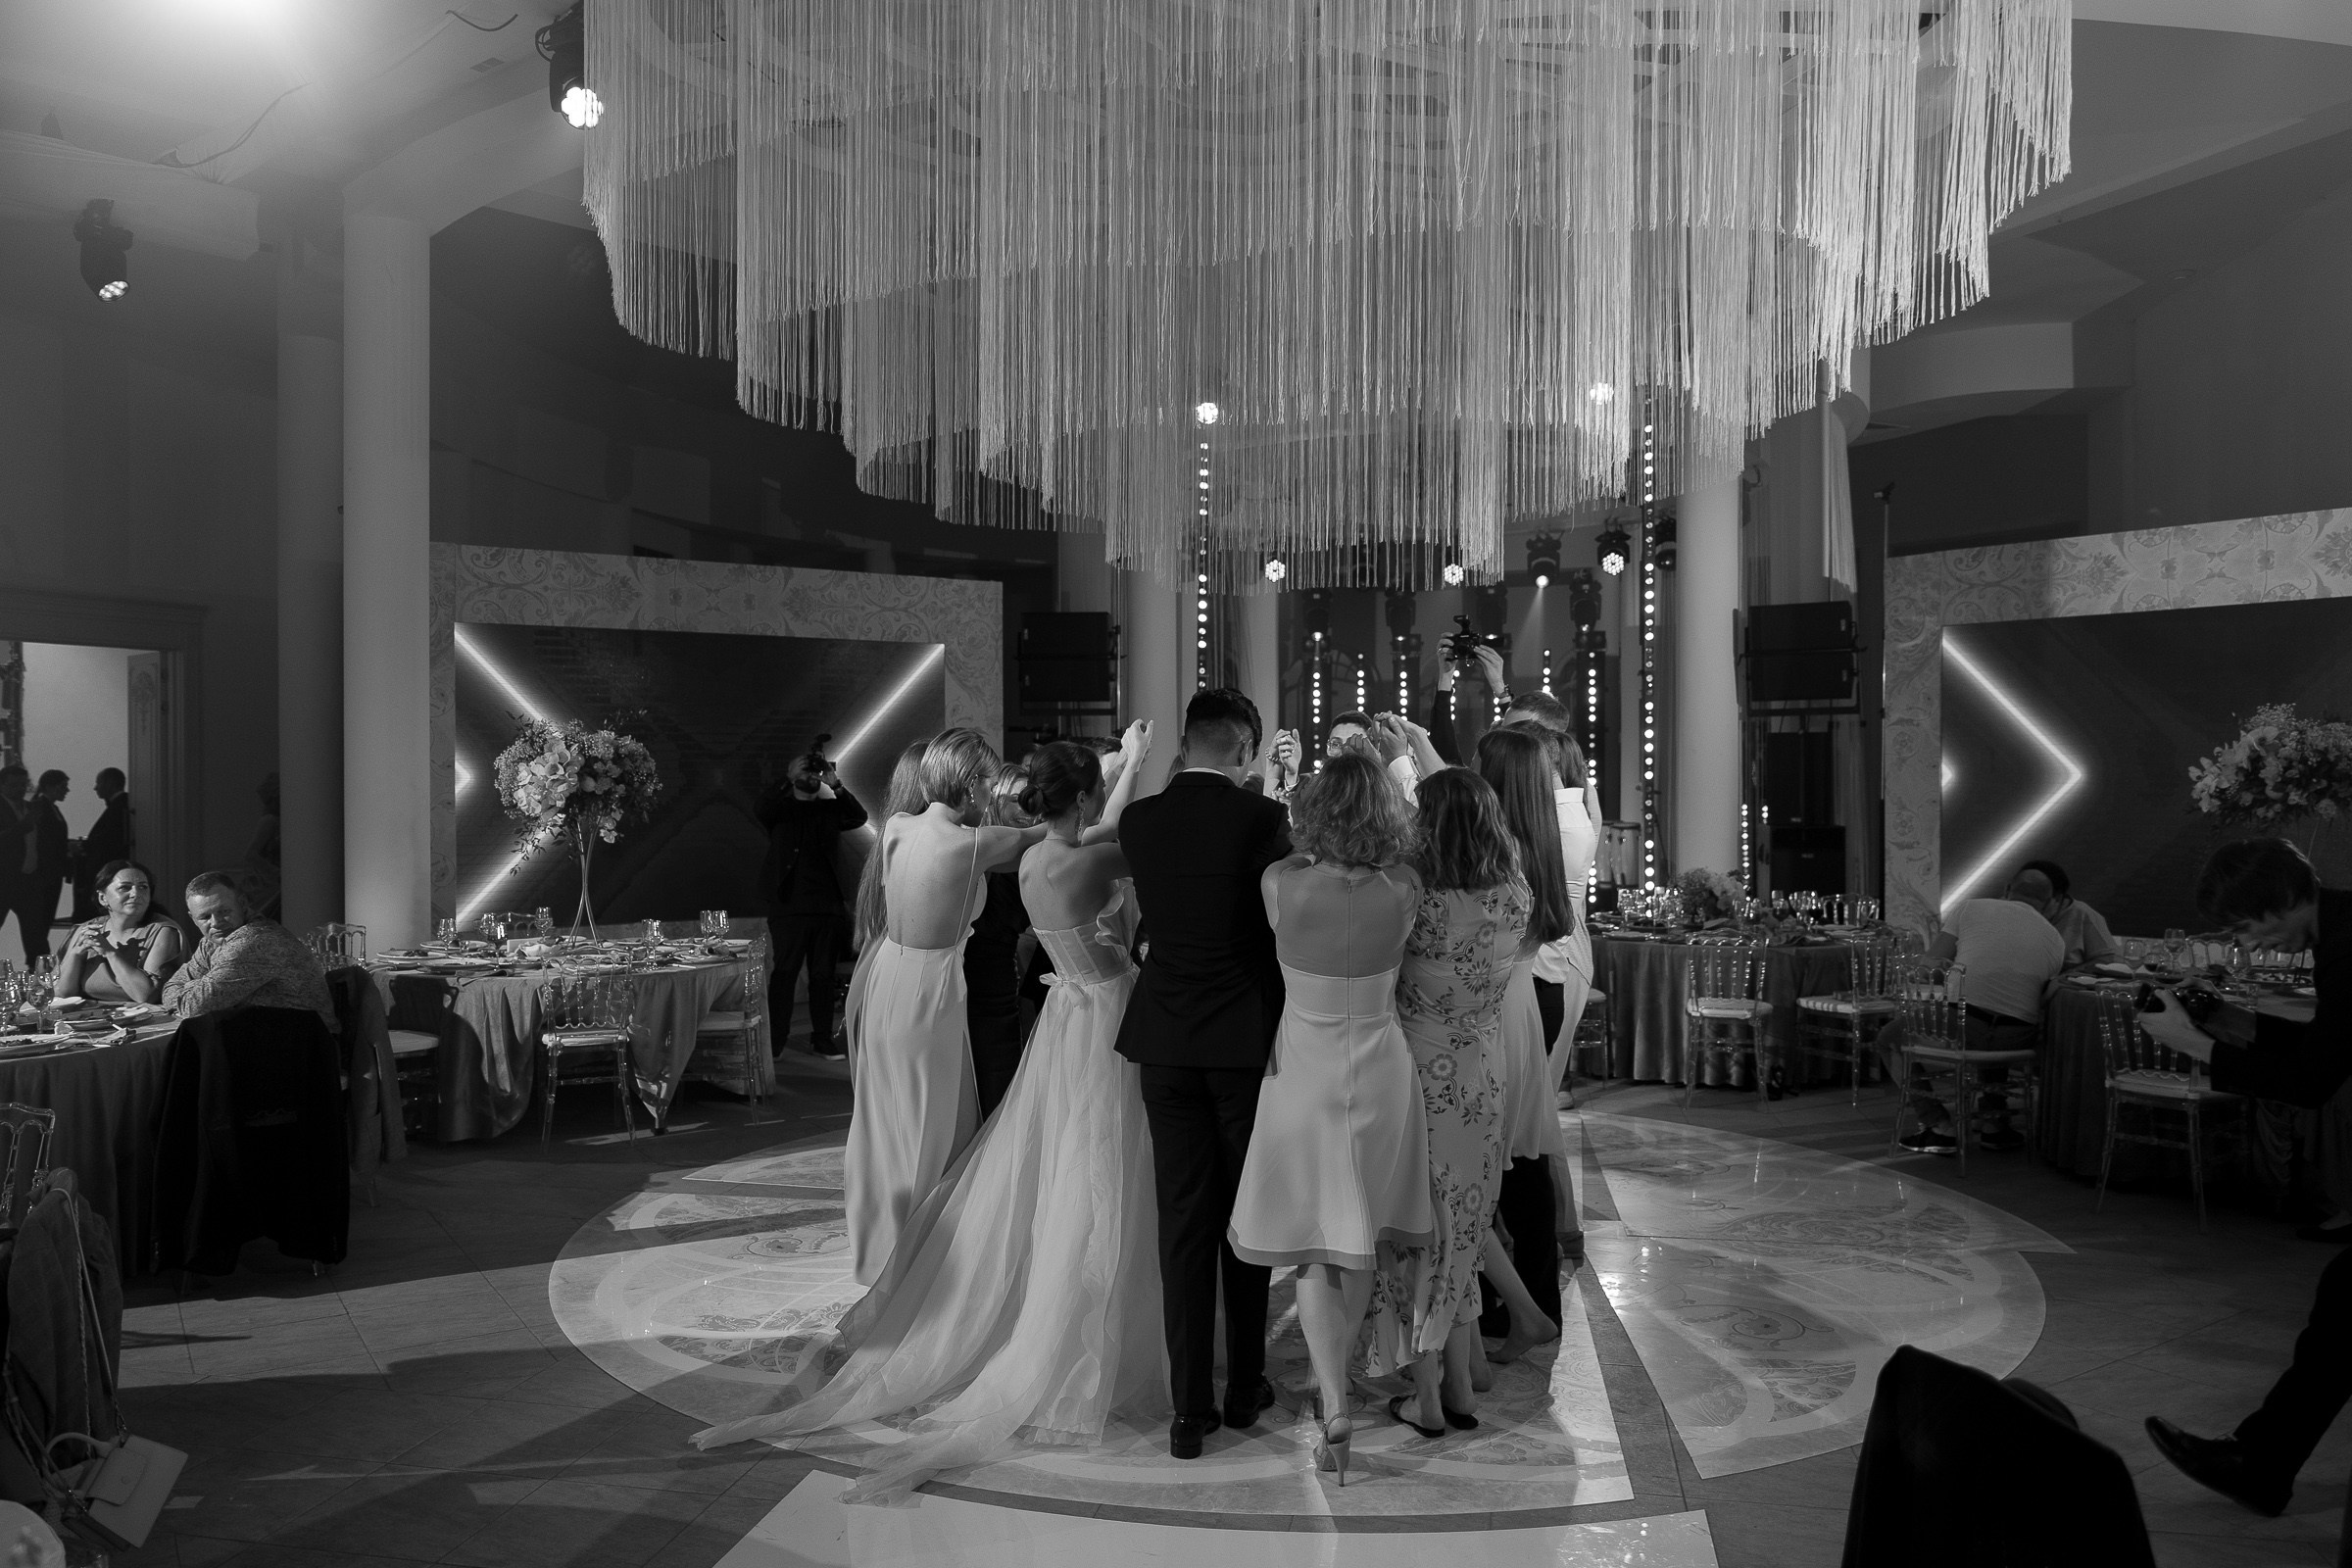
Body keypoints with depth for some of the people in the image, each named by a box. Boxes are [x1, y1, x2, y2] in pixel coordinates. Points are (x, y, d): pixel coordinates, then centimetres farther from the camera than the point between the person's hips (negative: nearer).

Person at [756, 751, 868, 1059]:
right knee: (784, 972, -5)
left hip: (827, 905, 3)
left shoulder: (830, 809, 14)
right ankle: (776, 1037, -2)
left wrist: (837, 787, -10)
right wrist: (788, 779, -13)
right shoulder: (780, 808, 8)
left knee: (823, 974, 6)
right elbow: (760, 810, -12)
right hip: (790, 904, -3)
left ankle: (822, 1037, 12)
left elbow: (859, 817, 0)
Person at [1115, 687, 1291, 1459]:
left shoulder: (1139, 821, -1)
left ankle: (1190, 1407, 10)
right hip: (1246, 1039, -2)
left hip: (1165, 1042, 3)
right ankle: (1245, 1386, 25)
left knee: (1184, 1220, 8)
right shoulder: (1263, 818, -11)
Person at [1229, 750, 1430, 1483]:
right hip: (1381, 1070, 2)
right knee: (1358, 1239, 18)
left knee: (1316, 1245, 8)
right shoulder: (1403, 892, -15)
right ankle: (1335, 1380, 35)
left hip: (1302, 1071, -2)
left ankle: (1335, 1408, -3)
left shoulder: (1280, 882, -19)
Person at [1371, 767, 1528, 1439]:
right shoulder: (1515, 897, -10)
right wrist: (1422, 762, 17)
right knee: (1463, 1229, 19)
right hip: (1482, 1083, 4)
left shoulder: (1418, 901, -25)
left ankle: (1427, 1394, 19)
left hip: (1417, 1078, -4)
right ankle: (1460, 1386, 28)